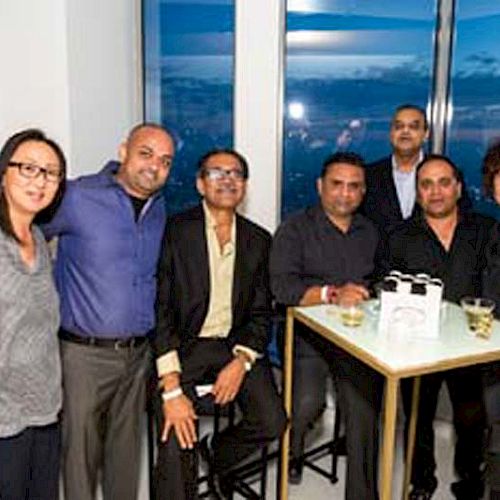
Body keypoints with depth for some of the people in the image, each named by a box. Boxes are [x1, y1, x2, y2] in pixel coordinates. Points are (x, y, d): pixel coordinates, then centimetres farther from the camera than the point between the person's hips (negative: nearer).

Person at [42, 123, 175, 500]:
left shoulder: (160, 209, 7)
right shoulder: (76, 197, -11)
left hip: (138, 352, 5)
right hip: (84, 352, -4)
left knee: (126, 445, 17)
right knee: (80, 447, 8)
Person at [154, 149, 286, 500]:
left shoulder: (259, 240, 7)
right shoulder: (175, 231, -7)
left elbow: (261, 312, 8)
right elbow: (160, 309, -10)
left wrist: (241, 362, -10)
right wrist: (171, 388, -17)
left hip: (235, 345, 4)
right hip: (183, 346, -3)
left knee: (273, 421, -14)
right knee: (176, 442, -19)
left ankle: (216, 453, 18)